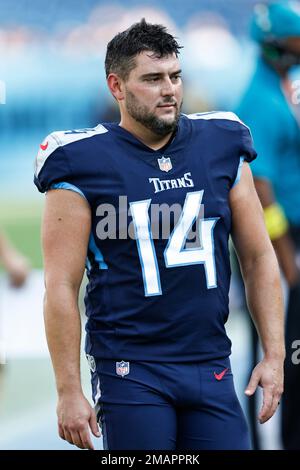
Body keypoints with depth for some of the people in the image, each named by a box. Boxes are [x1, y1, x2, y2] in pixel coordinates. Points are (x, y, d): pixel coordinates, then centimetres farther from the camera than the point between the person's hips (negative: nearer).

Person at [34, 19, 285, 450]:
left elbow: (258, 257, 11)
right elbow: (61, 287, -7)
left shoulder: (221, 147, 6)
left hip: (212, 367, 4)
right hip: (132, 372, -4)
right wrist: (69, 391, -10)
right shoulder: (83, 164, -6)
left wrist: (274, 354, 4)